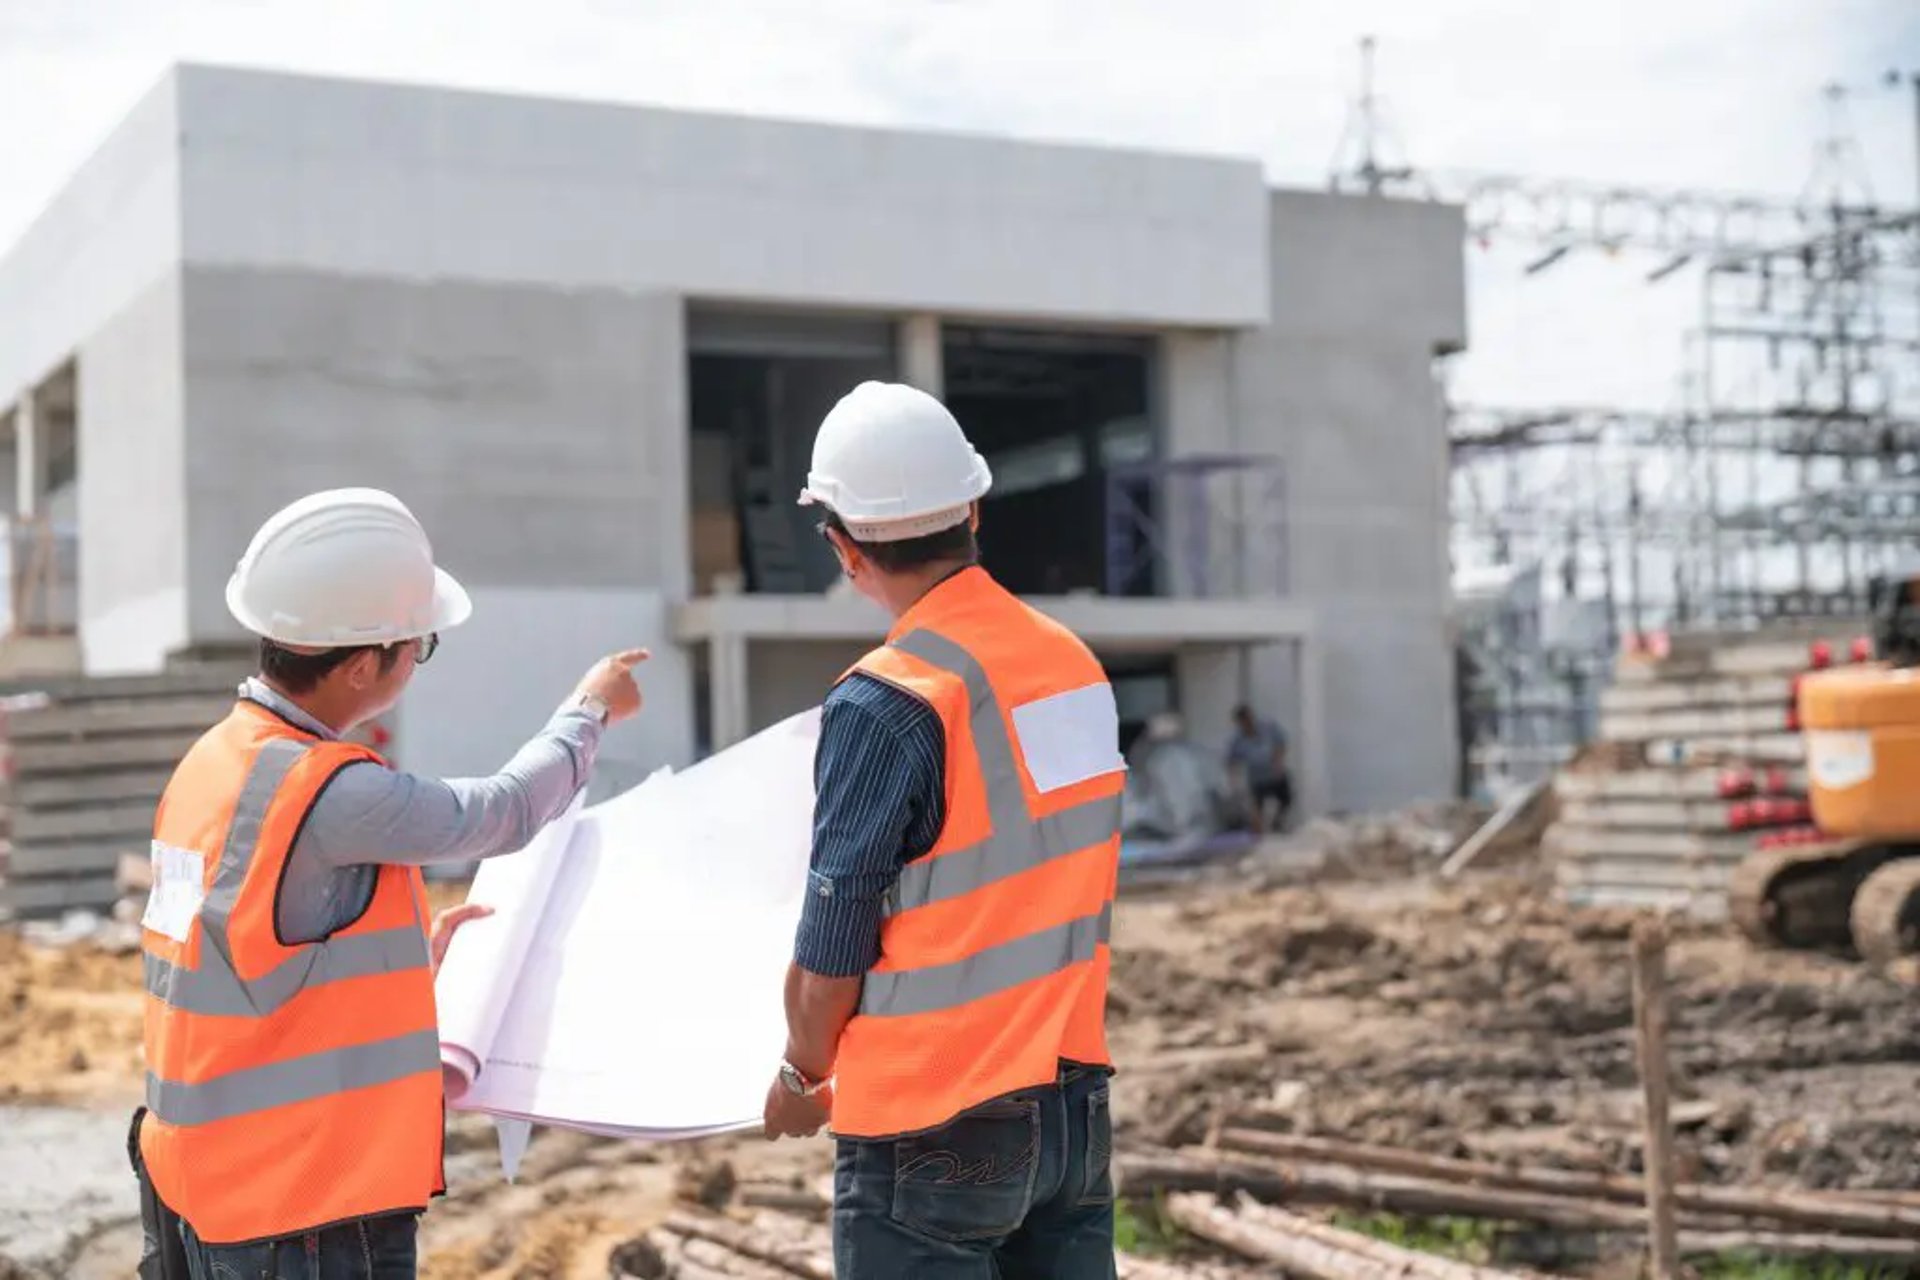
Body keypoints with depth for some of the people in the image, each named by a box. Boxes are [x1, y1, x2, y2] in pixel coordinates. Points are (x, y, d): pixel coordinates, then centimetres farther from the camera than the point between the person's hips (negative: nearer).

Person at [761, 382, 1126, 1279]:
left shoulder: (885, 706, -17)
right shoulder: (1076, 663, 2)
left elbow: (831, 948, -11)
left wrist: (801, 1077, 7)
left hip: (937, 1134, -6)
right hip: (1074, 1103, 6)